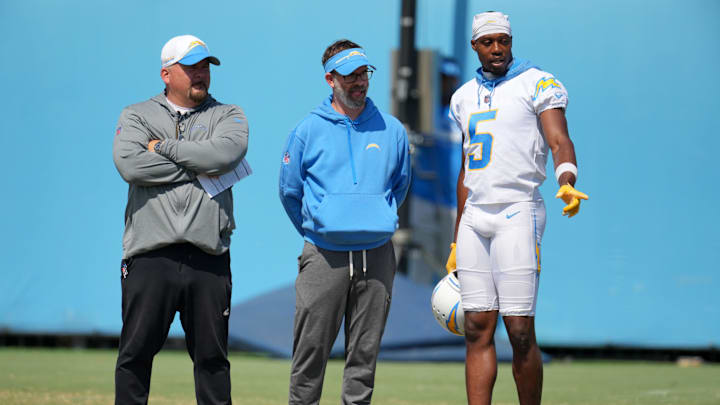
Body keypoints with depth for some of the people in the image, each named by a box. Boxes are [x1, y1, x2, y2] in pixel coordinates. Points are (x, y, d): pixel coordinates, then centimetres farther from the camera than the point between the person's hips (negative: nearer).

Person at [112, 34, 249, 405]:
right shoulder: (137, 116, 12)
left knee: (212, 355, 5)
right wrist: (198, 167, -6)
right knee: (136, 352, 0)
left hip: (208, 257, 1)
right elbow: (130, 164, -8)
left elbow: (224, 152, -10)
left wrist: (164, 148, -3)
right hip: (151, 253, -1)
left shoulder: (227, 116, 14)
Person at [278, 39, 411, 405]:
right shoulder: (308, 130, 1)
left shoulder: (391, 130, 7)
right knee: (311, 349, -2)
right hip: (323, 256, -2)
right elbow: (289, 191, 10)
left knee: (365, 352, 6)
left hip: (376, 255, 2)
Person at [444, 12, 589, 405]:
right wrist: (457, 241, 23)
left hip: (518, 212, -6)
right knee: (477, 329, 1)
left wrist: (567, 183, -33)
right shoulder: (466, 96, 19)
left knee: (520, 331, -10)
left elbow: (559, 141, -11)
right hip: (475, 217, 6)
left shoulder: (537, 84, -1)